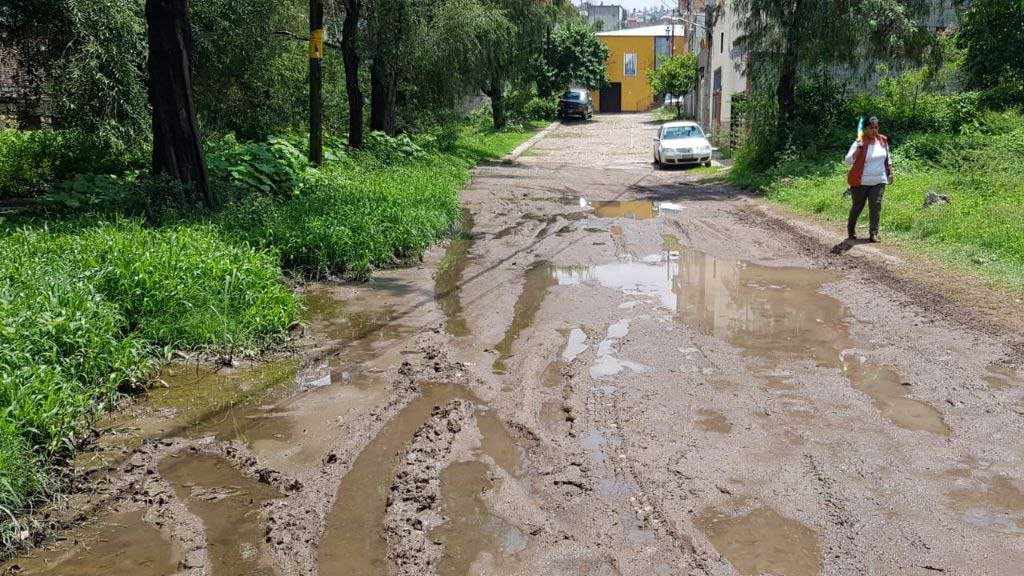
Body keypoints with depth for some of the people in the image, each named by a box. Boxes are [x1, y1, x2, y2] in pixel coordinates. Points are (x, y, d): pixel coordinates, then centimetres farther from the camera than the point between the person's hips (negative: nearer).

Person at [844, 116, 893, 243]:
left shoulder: (883, 141, 5)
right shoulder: (859, 143, -12)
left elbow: (887, 159, 19)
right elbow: (848, 160, -22)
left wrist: (890, 173, 16)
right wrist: (858, 149, -35)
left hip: (878, 181, 4)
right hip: (860, 182, -4)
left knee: (876, 206, -5)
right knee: (857, 206, 9)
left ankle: (874, 234, -3)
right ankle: (851, 230, 30)